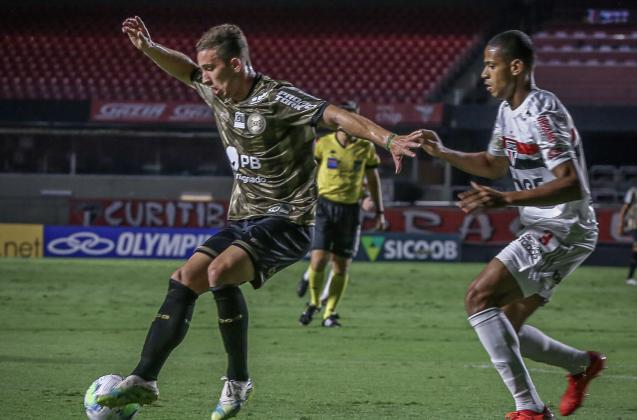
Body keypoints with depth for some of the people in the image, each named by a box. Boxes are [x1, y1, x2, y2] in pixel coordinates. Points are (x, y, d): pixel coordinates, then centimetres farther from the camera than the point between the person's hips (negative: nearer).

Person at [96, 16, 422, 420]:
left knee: (220, 272, -30)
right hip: (243, 220, 8)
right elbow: (185, 69, 28)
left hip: (286, 221, -8)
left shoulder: (278, 99, -18)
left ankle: (238, 381, -15)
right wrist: (148, 48, 12)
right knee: (183, 282, -2)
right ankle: (144, 380, 5)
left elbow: (336, 116, -29)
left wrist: (388, 139, -44)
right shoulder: (219, 95, 7)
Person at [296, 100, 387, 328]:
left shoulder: (366, 148, 4)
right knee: (319, 259, -12)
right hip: (325, 205, -1)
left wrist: (379, 211, 12)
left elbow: (373, 179, 13)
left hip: (350, 209, 2)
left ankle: (330, 313, 11)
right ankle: (314, 304, 13)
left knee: (341, 265, 0)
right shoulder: (323, 144, -1)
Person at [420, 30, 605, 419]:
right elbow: (494, 165, 26)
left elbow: (572, 184, -28)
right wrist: (444, 153, 11)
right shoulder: (508, 111, 10)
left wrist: (505, 199, -36)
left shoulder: (543, 114, -20)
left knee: (480, 297, -18)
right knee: (506, 329, 10)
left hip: (563, 230, -10)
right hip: (544, 231, 10)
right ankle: (583, 364, 31)